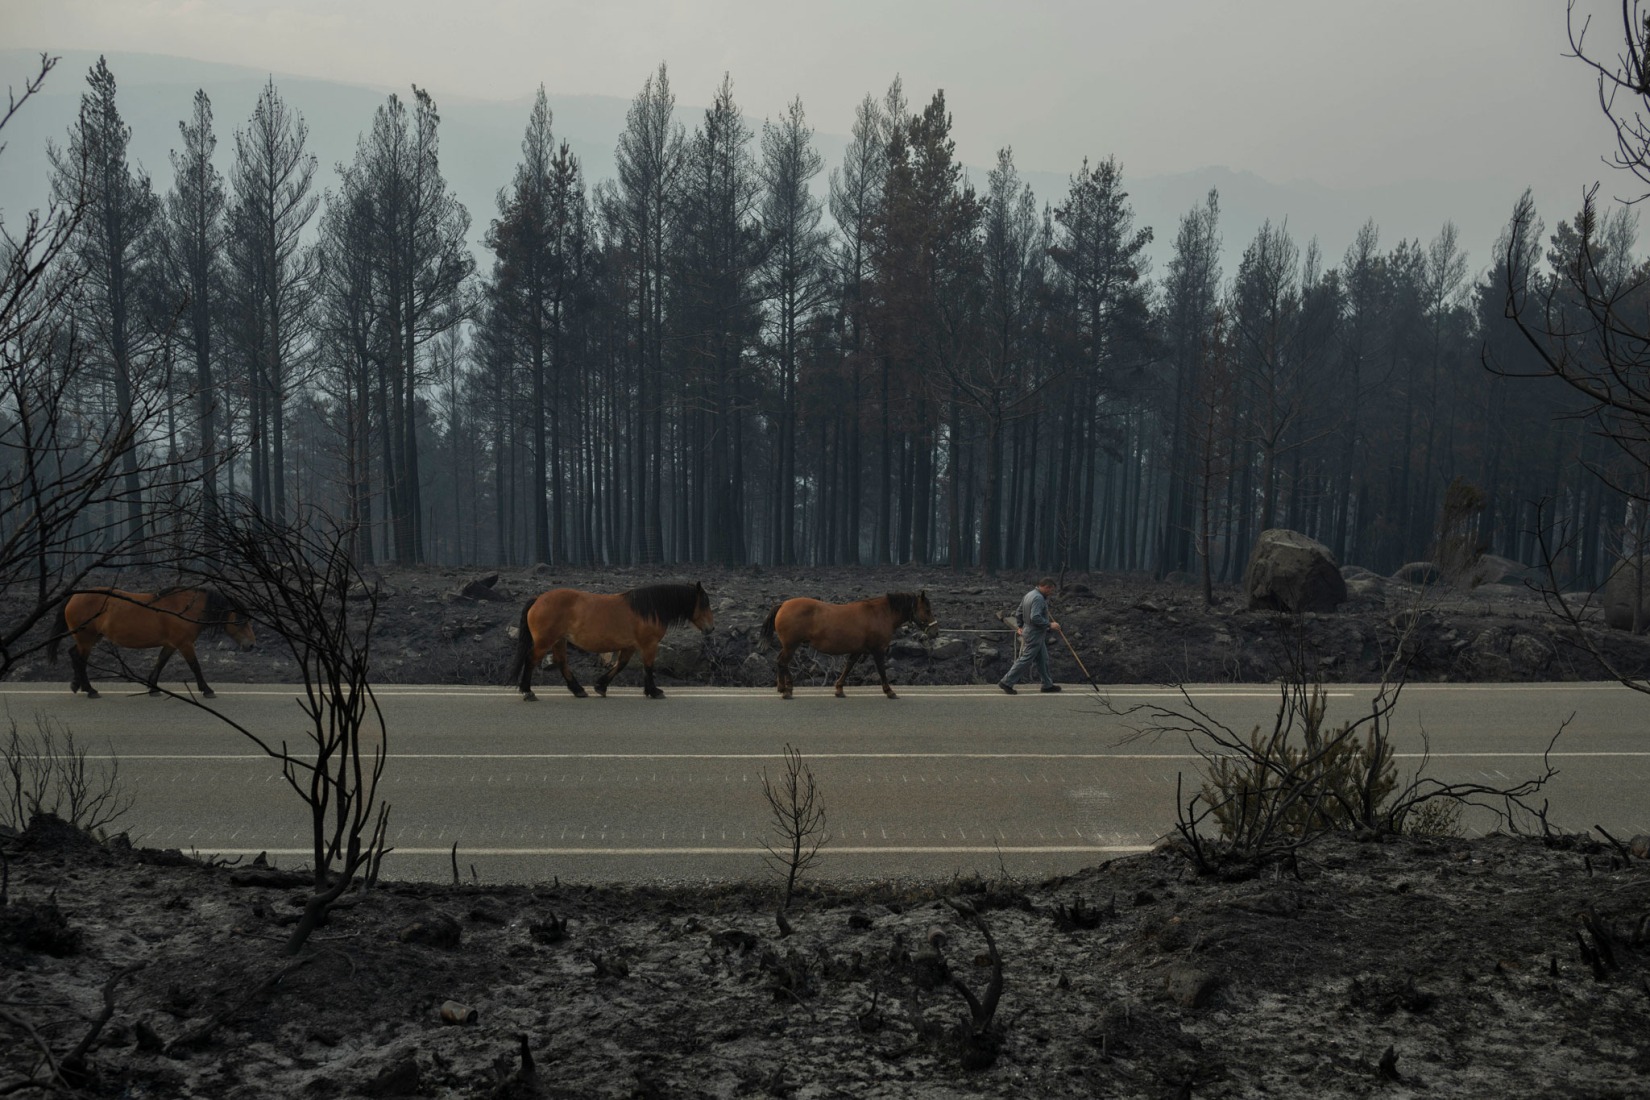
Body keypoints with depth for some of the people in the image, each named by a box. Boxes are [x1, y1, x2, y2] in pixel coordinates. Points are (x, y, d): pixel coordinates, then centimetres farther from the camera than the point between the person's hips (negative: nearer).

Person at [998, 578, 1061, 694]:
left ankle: (1048, 684, 24)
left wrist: (1019, 626, 19)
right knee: (1025, 660, -4)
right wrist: (1050, 625, -22)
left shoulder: (1029, 594, 10)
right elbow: (1035, 618, -30)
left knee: (1043, 660, 16)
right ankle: (1007, 682, 2)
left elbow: (1018, 613, 15)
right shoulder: (1038, 598, -21)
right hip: (1034, 635, -10)